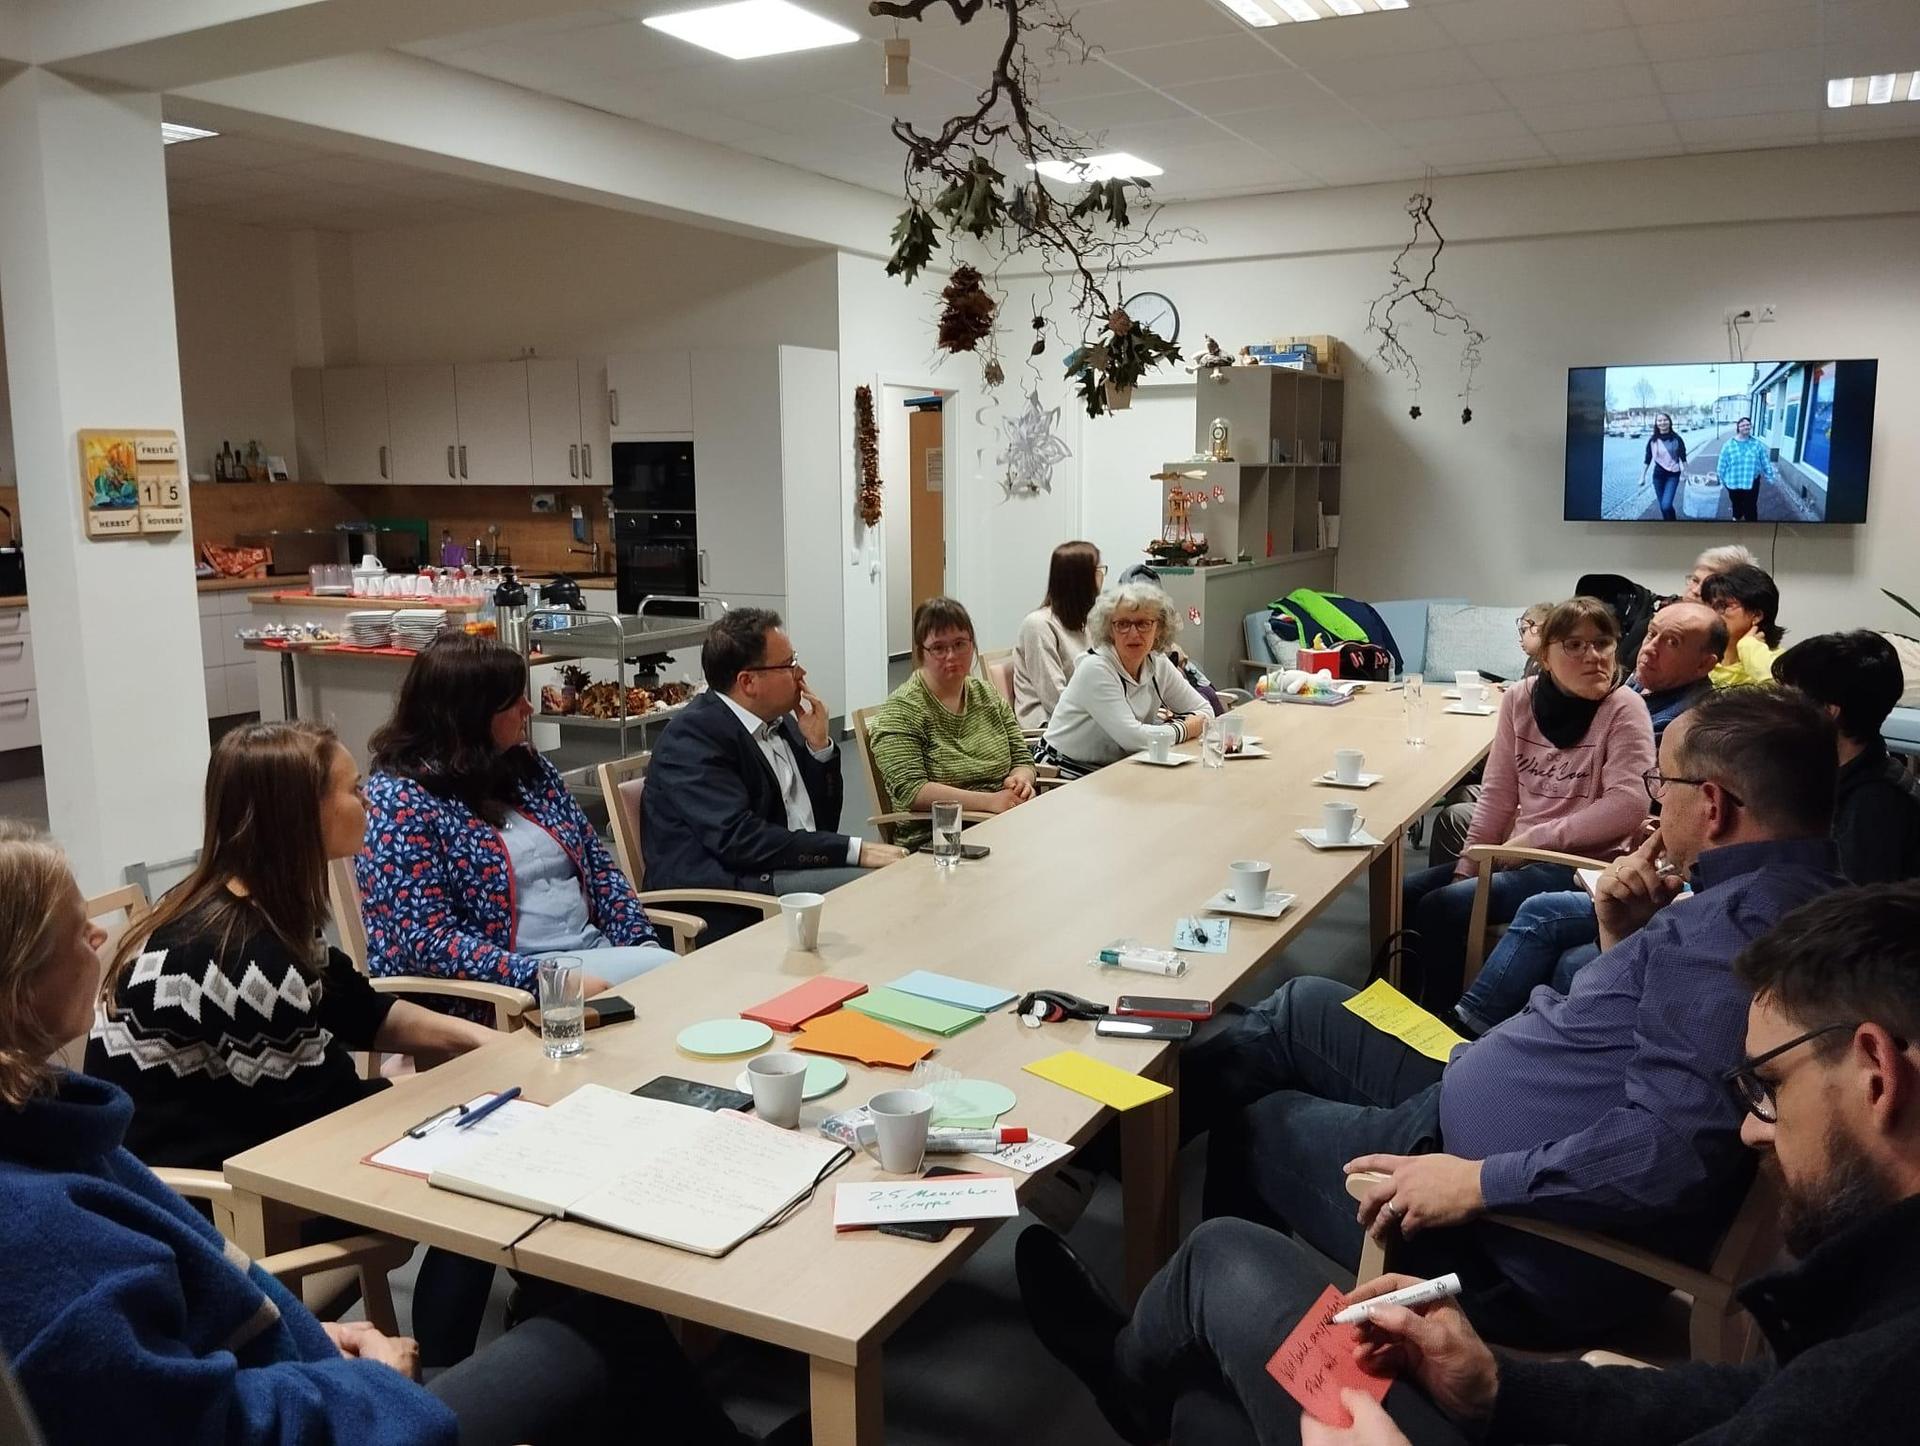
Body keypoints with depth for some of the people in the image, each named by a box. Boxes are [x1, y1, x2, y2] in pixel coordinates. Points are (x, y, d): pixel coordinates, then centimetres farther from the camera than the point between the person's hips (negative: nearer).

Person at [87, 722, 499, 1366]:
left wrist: (484, 1041, -2)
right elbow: (329, 1106, -20)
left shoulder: (256, 914, 2)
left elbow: (364, 1013, 9)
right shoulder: (235, 955, -29)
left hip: (229, 1143, 9)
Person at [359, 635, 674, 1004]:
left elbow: (598, 865, 14)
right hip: (496, 992, -7)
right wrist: (545, 980, -25)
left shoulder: (526, 766, 10)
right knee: (662, 976, -25)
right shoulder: (401, 800, -11)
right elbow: (429, 940, -17)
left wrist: (643, 942, -2)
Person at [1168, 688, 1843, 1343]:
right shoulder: (1778, 893, 5)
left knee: (1250, 1122, 12)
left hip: (1518, 1257, -10)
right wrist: (1621, 936, 0)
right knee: (1302, 1006, 18)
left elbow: (1674, 1149, -39)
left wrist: (1477, 1182, -31)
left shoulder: (1737, 925, -28)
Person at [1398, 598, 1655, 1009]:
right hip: (1519, 854, 6)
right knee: (1405, 896, -1)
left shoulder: (1623, 709, -11)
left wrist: (1534, 839, -17)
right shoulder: (1521, 699, 4)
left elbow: (1628, 804, -21)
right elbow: (1498, 792, 7)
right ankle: (1416, 1000, 16)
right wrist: (1468, 864, -1)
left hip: (1582, 864, -6)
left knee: (1443, 908, -22)